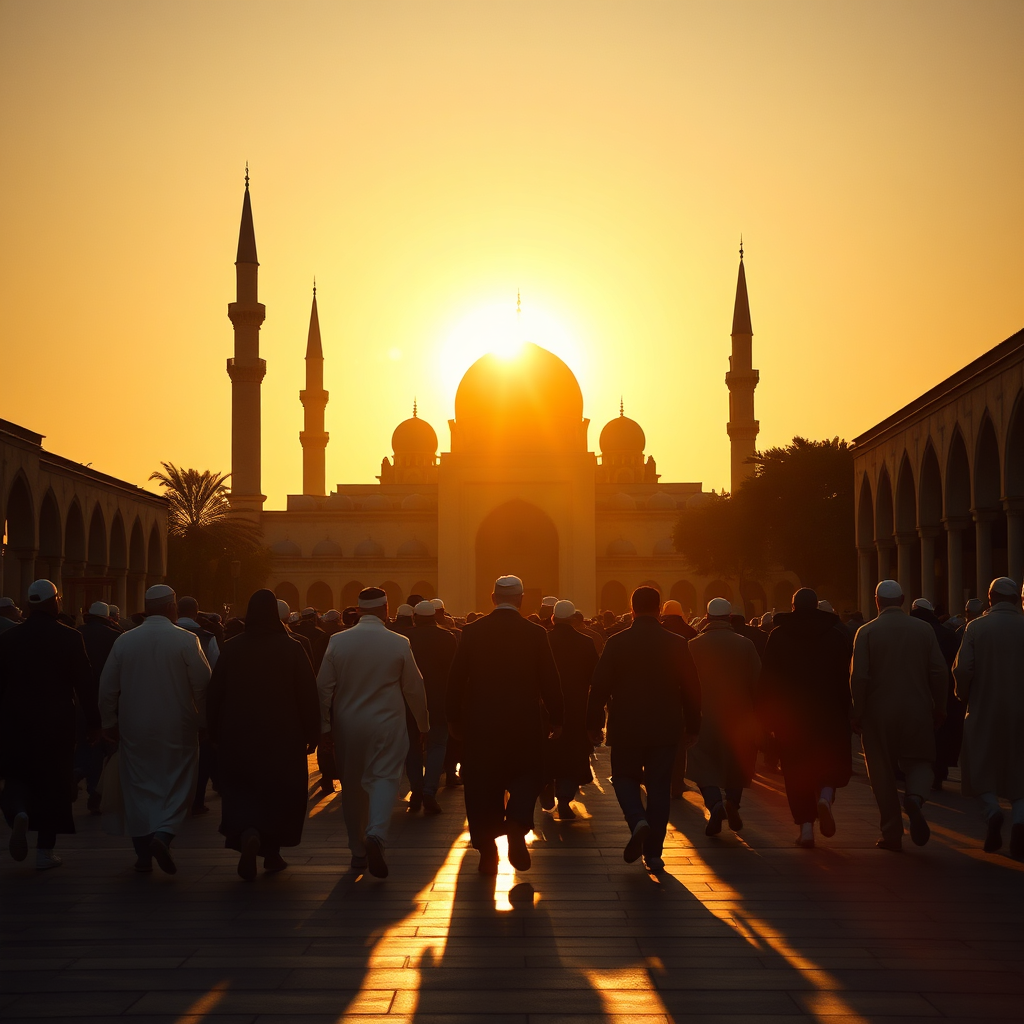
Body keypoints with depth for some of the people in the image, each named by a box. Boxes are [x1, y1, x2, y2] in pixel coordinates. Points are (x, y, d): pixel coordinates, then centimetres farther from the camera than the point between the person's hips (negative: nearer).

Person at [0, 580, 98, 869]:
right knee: (53, 783, 9)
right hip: (57, 723, -1)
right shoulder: (70, 638, -8)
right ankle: (45, 851, 10)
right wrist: (93, 722, 0)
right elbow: (85, 683, -8)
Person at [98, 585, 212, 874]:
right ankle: (163, 835, -15)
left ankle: (143, 853, 13)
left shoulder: (124, 641, 0)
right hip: (177, 728, -3)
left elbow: (107, 687, 4)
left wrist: (109, 723, 15)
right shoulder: (186, 641, -9)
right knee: (177, 785, 7)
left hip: (134, 730, 3)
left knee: (138, 787, 11)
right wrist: (205, 721, 3)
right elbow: (203, 686, -10)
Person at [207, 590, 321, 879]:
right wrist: (311, 733, 1)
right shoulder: (291, 648, -7)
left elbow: (214, 694, 3)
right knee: (280, 793, 13)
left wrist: (215, 733, 12)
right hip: (282, 737, -1)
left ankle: (249, 835, -19)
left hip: (238, 736, 1)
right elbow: (308, 694, -7)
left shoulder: (232, 649, -2)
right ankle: (272, 853, 16)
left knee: (242, 791, 8)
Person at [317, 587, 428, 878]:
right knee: (384, 778, -1)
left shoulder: (337, 641, -3)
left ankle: (358, 851, 21)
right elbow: (414, 689, 1)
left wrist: (322, 727, 6)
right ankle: (376, 835, -27)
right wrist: (423, 724, 14)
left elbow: (324, 687, -1)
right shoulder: (399, 643, -7)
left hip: (347, 726, 2)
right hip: (386, 724, -2)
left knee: (352, 786, 13)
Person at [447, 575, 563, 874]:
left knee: (482, 785, 10)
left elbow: (456, 678, 0)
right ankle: (517, 828, -10)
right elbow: (549, 681, -2)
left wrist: (453, 718, 10)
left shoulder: (473, 631, -3)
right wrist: (556, 718, 10)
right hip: (524, 722, 0)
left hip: (479, 722, 1)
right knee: (526, 777, 15)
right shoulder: (535, 633, -5)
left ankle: (487, 851, 11)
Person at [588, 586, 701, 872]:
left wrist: (594, 724, 5)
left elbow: (600, 686, -5)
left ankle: (637, 820, -14)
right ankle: (653, 852, 8)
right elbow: (691, 688, 2)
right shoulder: (676, 644, -2)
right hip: (664, 729, 1)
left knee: (625, 777, 15)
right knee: (659, 786, 7)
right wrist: (692, 726, 12)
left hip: (626, 728, -1)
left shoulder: (617, 643, -6)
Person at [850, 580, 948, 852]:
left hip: (878, 713, -1)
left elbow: (859, 676, -10)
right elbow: (939, 671, 0)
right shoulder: (923, 629, 1)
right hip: (917, 711, 1)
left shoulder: (867, 631, -5)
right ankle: (915, 798, -19)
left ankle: (892, 834, 7)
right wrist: (939, 707, 9)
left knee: (883, 772, 8)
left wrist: (858, 714, -2)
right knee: (919, 761, 14)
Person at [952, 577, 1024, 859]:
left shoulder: (976, 627, -5)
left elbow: (962, 669, -11)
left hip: (984, 709, -1)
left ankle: (992, 810, -15)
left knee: (982, 767, 10)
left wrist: (965, 697, 6)